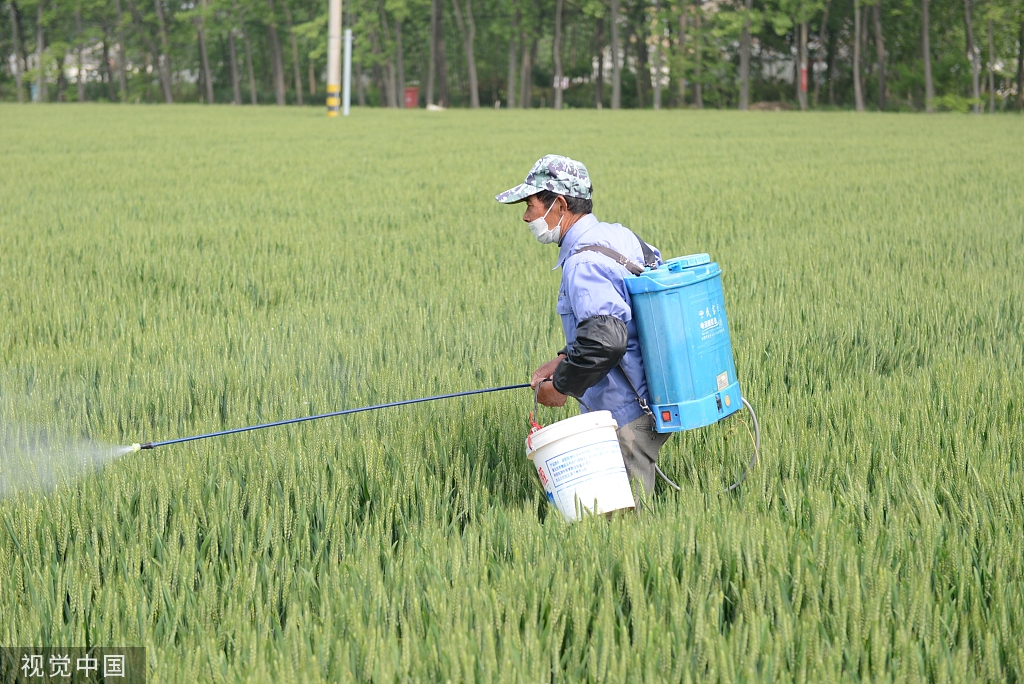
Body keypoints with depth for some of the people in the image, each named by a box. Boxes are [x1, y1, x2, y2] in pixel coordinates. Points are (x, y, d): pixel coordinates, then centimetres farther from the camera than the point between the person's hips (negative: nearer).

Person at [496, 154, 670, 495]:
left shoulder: (584, 263, -20)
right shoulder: (619, 235, 11)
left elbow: (605, 340, -30)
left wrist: (562, 385, -15)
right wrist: (565, 359, 14)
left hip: (629, 419, -10)